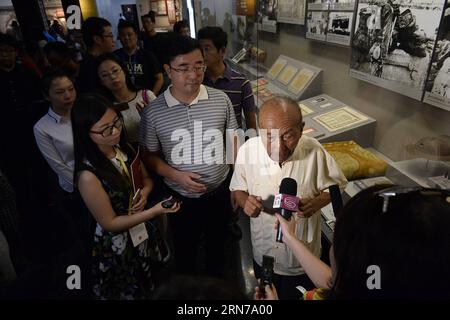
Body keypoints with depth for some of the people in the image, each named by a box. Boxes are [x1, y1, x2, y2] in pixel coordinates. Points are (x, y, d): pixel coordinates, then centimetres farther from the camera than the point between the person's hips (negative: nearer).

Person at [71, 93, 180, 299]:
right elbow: (110, 223, -21)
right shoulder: (88, 175, -29)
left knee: (156, 287, 26)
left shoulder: (124, 149, -9)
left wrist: (144, 194, -17)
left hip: (145, 233, 6)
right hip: (117, 247, -6)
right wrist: (156, 210, -28)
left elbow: (146, 179, 6)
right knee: (132, 292, 18)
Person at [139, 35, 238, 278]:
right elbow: (149, 155, -3)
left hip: (221, 192, 2)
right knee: (185, 251, 22)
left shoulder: (221, 100, -10)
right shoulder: (153, 112, -15)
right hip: (181, 198, -1)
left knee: (218, 244, 26)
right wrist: (176, 175, -19)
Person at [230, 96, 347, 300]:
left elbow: (336, 186, -7)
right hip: (263, 255, 2)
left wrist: (317, 202, -26)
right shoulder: (247, 151, -20)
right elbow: (237, 189, -4)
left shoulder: (314, 151, -23)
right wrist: (245, 201, -26)